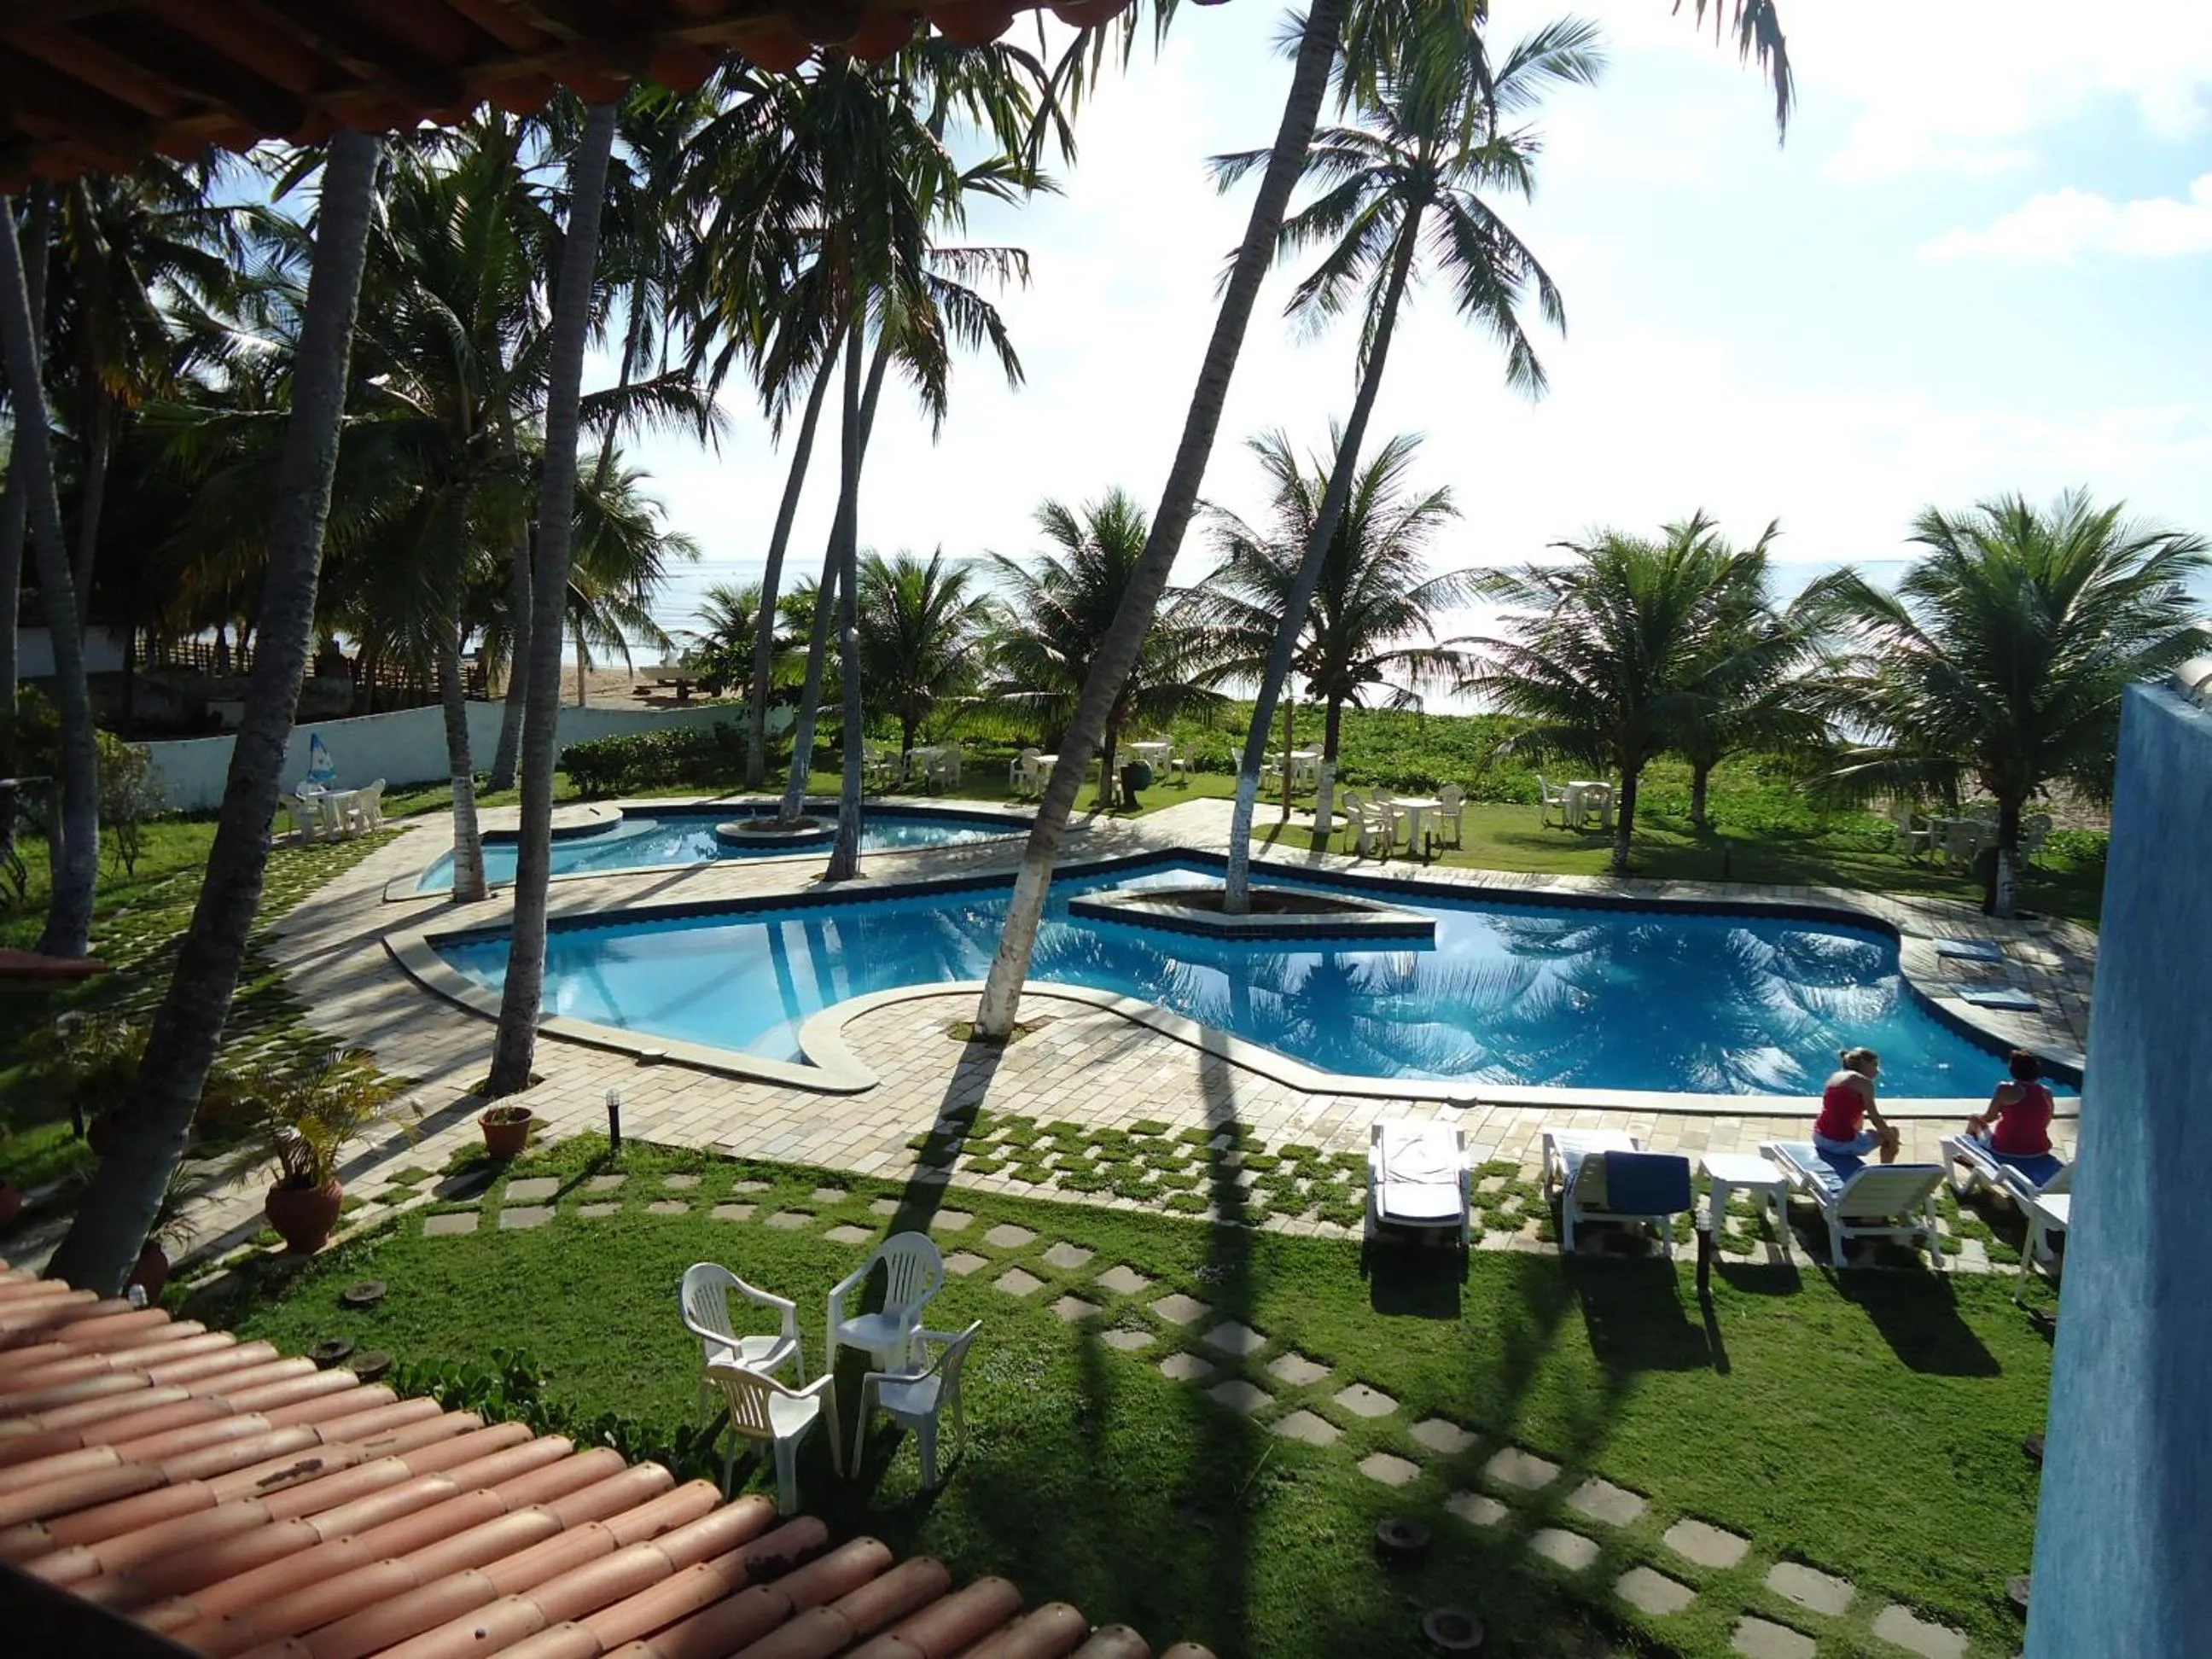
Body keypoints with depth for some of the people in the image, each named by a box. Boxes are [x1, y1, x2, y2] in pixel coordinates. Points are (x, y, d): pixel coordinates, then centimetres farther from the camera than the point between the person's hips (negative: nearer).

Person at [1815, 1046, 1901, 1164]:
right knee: (1892, 1131, 14)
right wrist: (1892, 1140, 7)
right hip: (1842, 1143, -8)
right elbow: (1875, 1118, -5)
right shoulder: (1864, 1082, -8)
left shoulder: (1837, 1076, 13)